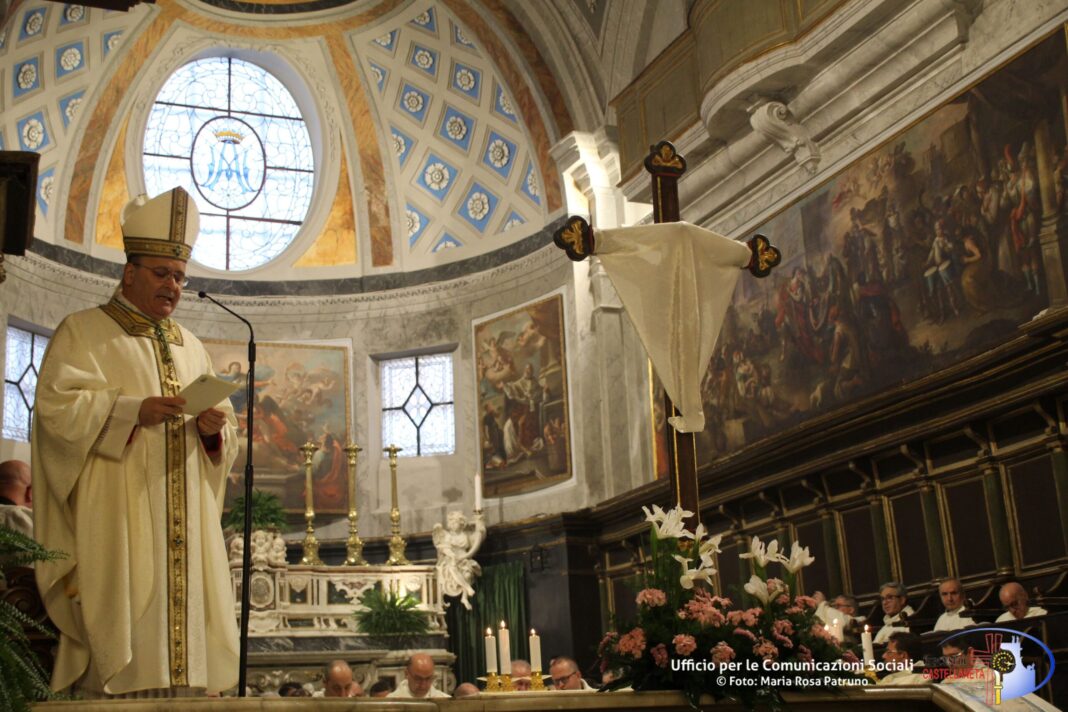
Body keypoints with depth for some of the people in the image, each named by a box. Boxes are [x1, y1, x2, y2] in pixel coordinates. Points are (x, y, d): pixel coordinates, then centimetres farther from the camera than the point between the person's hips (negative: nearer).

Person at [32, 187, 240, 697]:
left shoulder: (190, 346, 20)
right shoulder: (84, 332, 5)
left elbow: (226, 437, 18)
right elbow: (56, 405, -10)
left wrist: (213, 429, -6)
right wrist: (134, 410, -22)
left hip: (184, 522, 5)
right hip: (116, 517, -5)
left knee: (184, 624, 1)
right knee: (121, 634, -10)